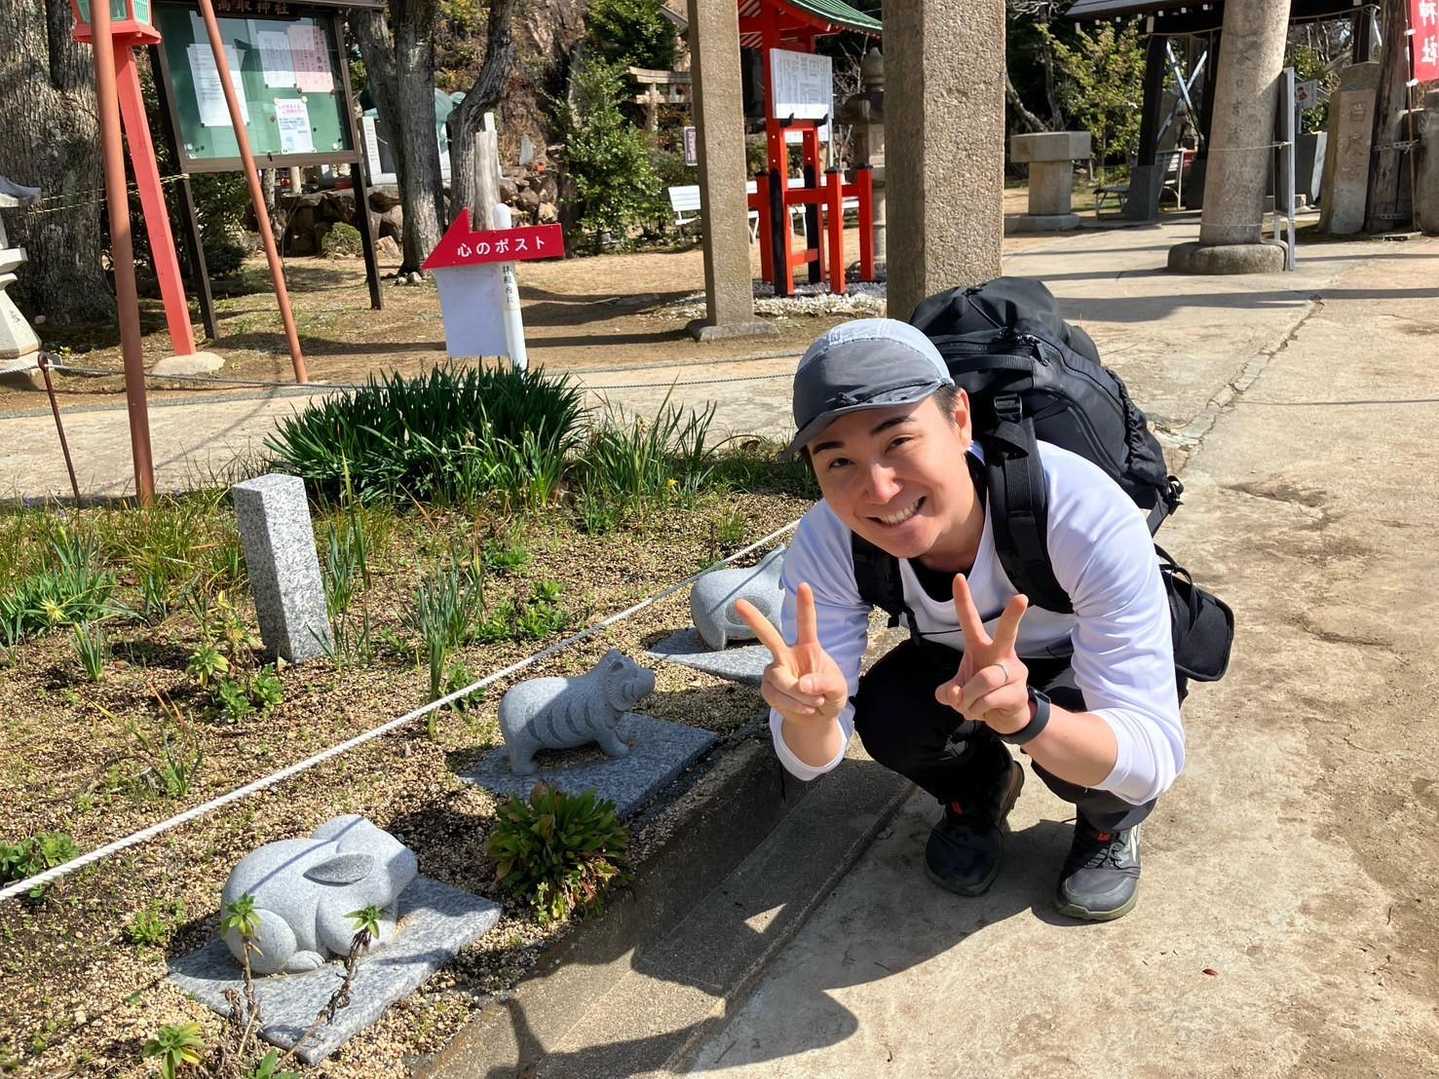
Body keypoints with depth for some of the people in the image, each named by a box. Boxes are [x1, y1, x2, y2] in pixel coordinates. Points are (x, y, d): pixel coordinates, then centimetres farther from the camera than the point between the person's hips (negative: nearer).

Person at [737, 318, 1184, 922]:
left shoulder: (1088, 518, -39)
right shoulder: (827, 542, -29)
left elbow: (1154, 758, -38)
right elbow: (812, 761, -23)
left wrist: (1024, 717, -59)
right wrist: (812, 717, -49)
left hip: (1091, 659, -2)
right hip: (961, 656, 3)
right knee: (887, 718, -27)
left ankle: (1110, 823, 7)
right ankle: (979, 792, 9)